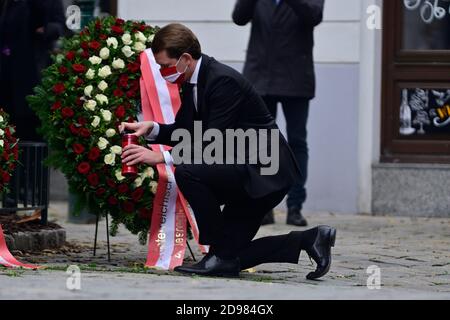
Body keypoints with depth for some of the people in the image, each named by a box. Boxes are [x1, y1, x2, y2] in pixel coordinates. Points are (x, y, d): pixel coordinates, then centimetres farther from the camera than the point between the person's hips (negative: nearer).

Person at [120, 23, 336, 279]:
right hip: (247, 172, 10)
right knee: (230, 257, 7)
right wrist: (151, 129, -3)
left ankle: (221, 254, -16)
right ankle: (308, 241, 12)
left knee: (188, 172, -28)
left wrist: (161, 156, -27)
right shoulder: (193, 81, 7)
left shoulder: (224, 81, -22)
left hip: (265, 172, -10)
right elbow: (185, 131, 16)